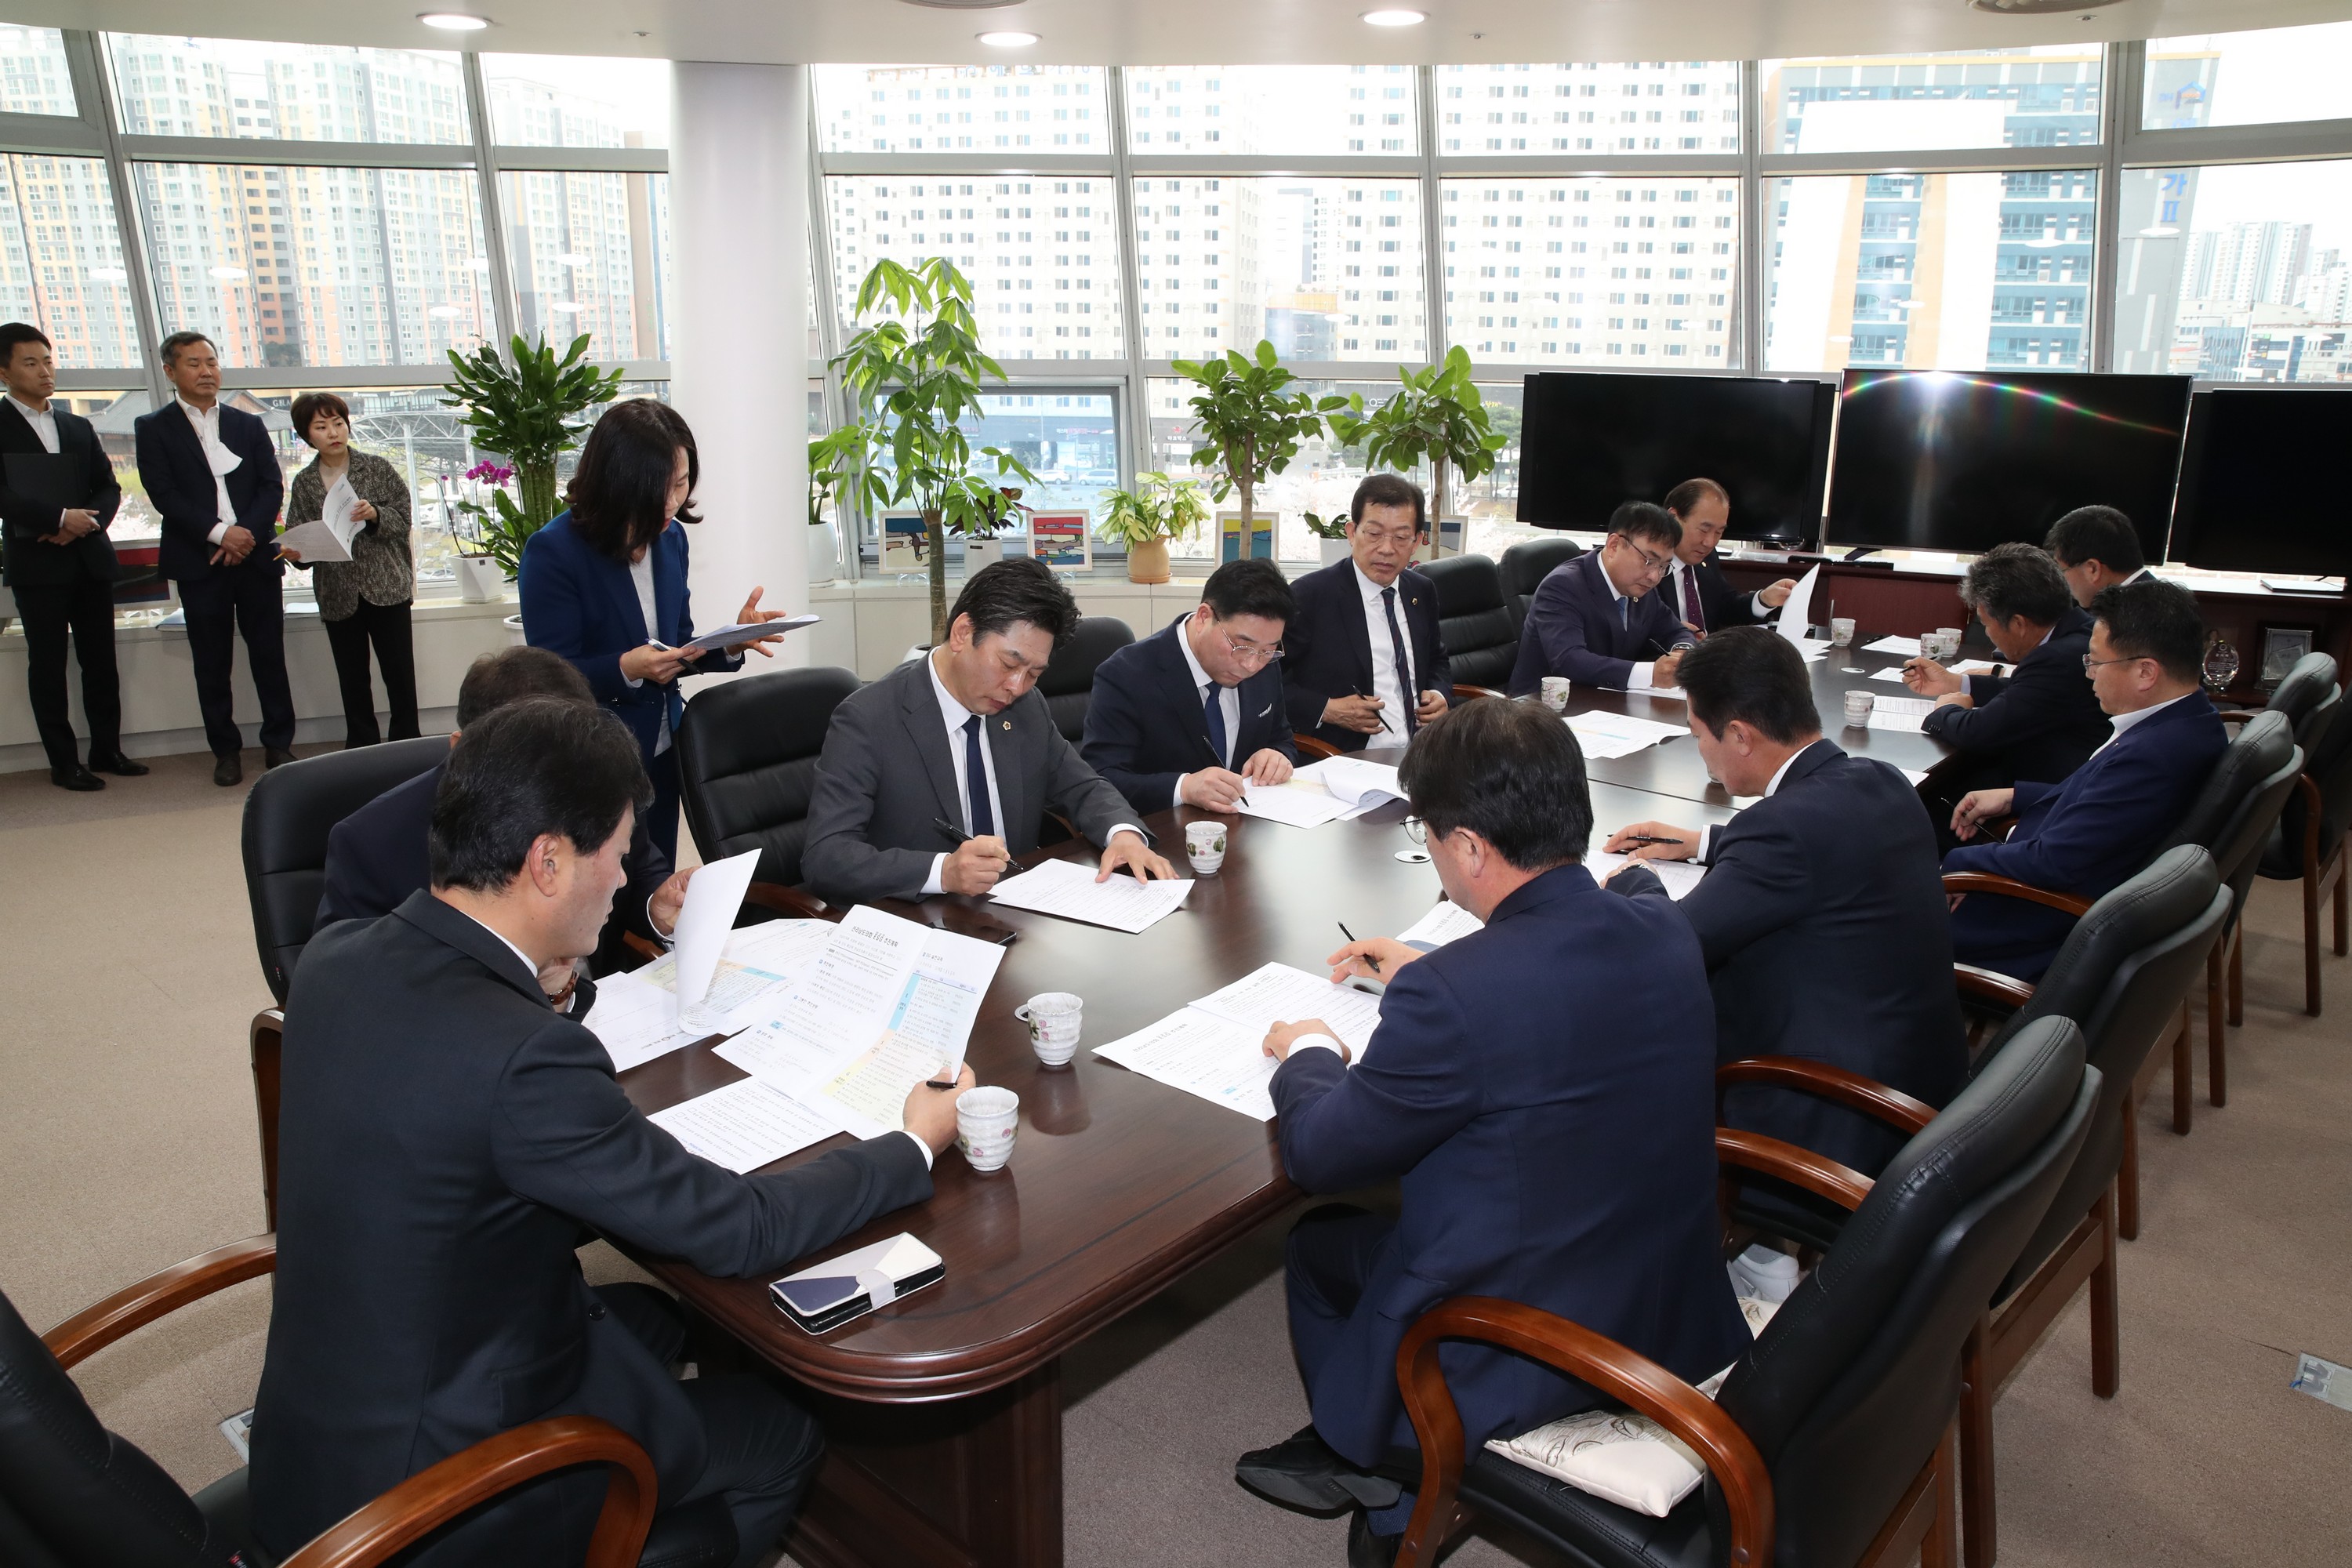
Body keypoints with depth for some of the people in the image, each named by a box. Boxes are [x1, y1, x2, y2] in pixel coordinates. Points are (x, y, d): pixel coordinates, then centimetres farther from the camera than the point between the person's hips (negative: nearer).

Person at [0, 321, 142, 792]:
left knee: (101, 661, 8)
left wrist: (87, 523, -8)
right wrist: (61, 517, -20)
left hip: (90, 558, 5)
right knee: (47, 664, 2)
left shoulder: (78, 427, 15)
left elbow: (109, 488, 11)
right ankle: (64, 763, 6)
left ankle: (106, 749, 18)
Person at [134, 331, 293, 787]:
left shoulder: (249, 425, 13)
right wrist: (218, 532, -16)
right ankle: (226, 750, 13)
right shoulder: (153, 428, 5)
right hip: (199, 562, -2)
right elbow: (163, 494, -5)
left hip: (255, 556, 2)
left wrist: (248, 532, -12)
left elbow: (272, 485, 4)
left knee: (269, 656, 5)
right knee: (212, 664, 4)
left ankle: (279, 743, 14)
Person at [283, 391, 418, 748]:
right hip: (338, 595, 3)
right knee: (352, 678, 9)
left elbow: (403, 521, -2)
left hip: (386, 586, -2)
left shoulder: (377, 468, 0)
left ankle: (407, 742, 11)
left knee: (399, 672, 0)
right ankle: (361, 744, 20)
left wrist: (375, 515, -21)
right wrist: (294, 552, -14)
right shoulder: (304, 483, 6)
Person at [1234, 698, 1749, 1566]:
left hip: (1528, 1360, -6)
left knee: (1319, 1243, 20)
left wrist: (1307, 1057, 4)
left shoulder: (1450, 996, -31)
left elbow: (1317, 1155, -16)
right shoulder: (1668, 934, -9)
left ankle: (1377, 1476, 41)